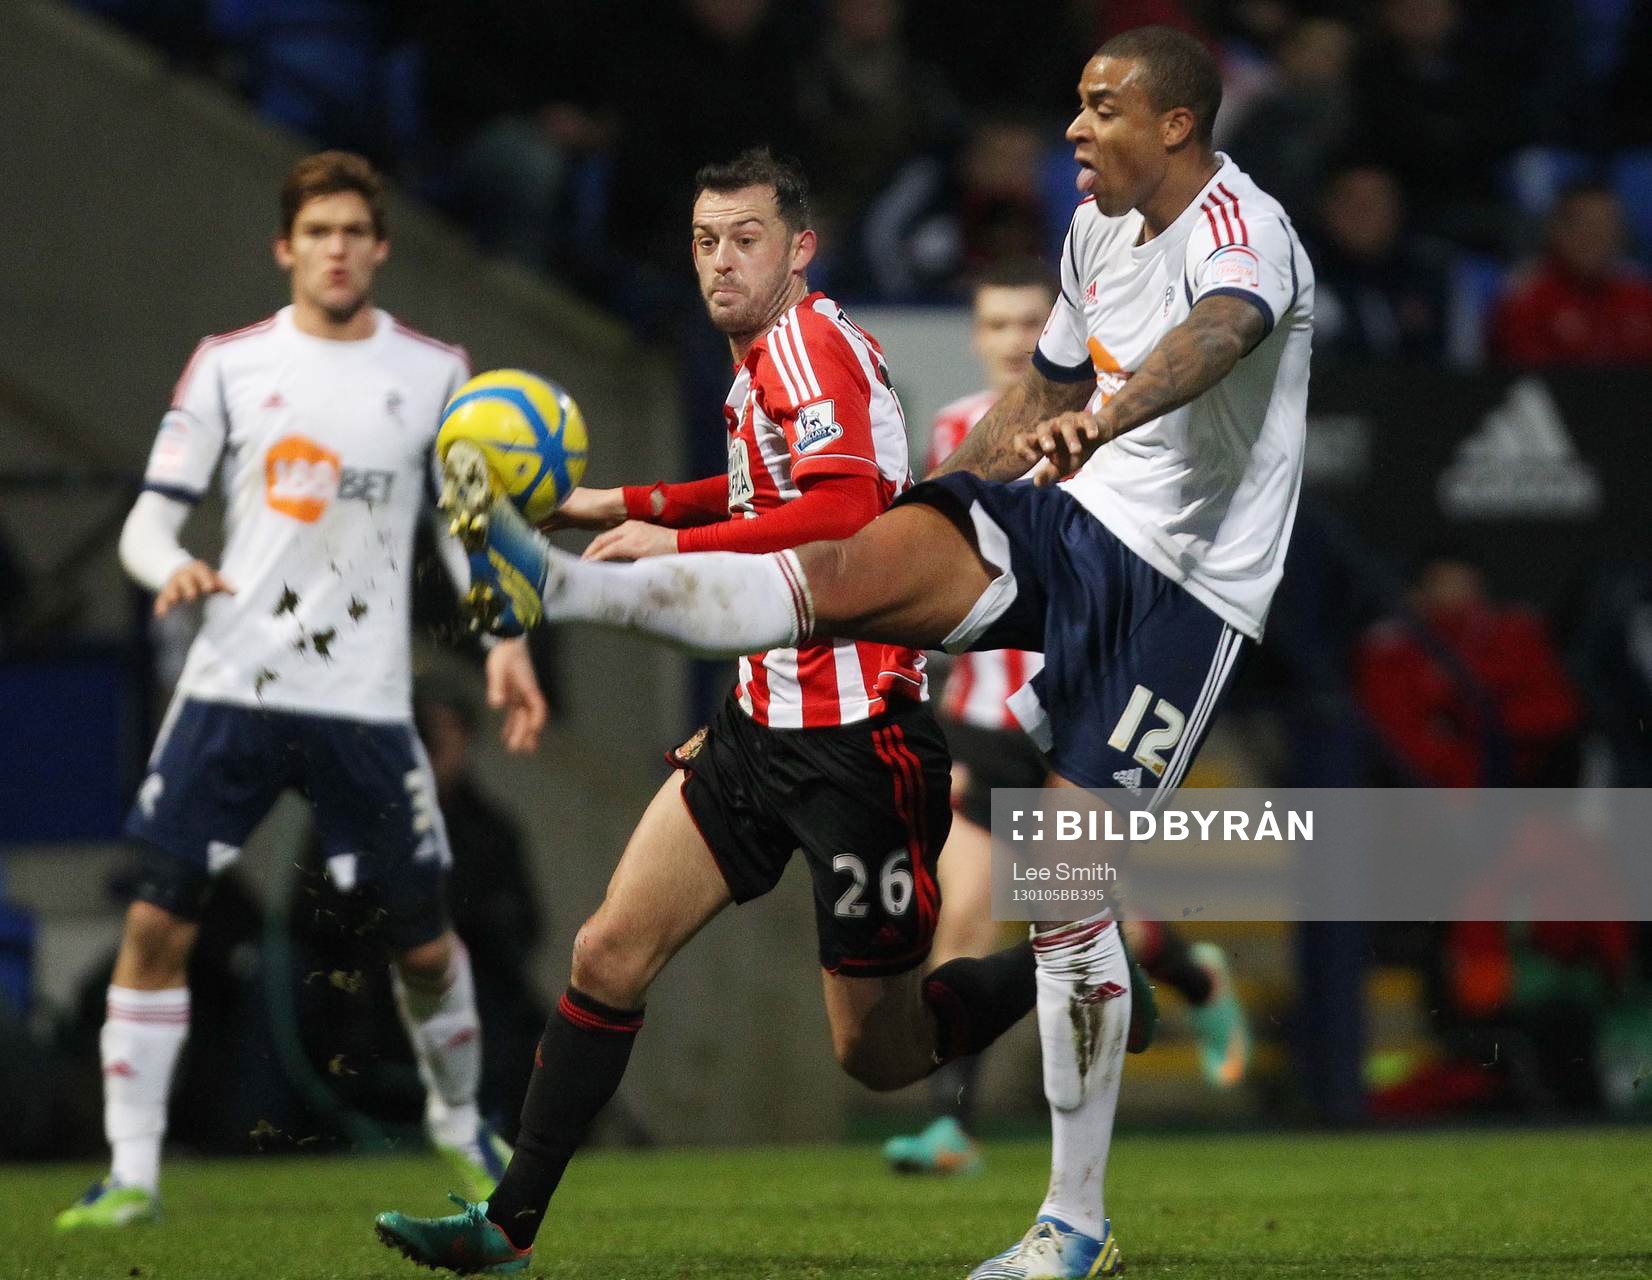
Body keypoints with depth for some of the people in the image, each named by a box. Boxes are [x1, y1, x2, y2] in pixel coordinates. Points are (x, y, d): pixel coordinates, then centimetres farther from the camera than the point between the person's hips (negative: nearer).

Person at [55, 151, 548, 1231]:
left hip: (368, 704, 0)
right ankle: (132, 1172, -2)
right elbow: (151, 518, 4)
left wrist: (506, 643, -5)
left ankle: (461, 1123, 32)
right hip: (233, 687, 0)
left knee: (423, 944, 4)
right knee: (158, 924, -9)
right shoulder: (228, 365, 5)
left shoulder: (435, 371, 6)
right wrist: (170, 566, -19)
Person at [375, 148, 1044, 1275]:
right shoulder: (758, 365, 14)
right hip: (765, 720, 9)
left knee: (879, 1054, 0)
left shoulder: (810, 343, -15)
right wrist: (631, 503, 30)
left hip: (860, 737, -9)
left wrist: (676, 543, -28)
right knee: (610, 955, -1)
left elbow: (845, 509, -31)